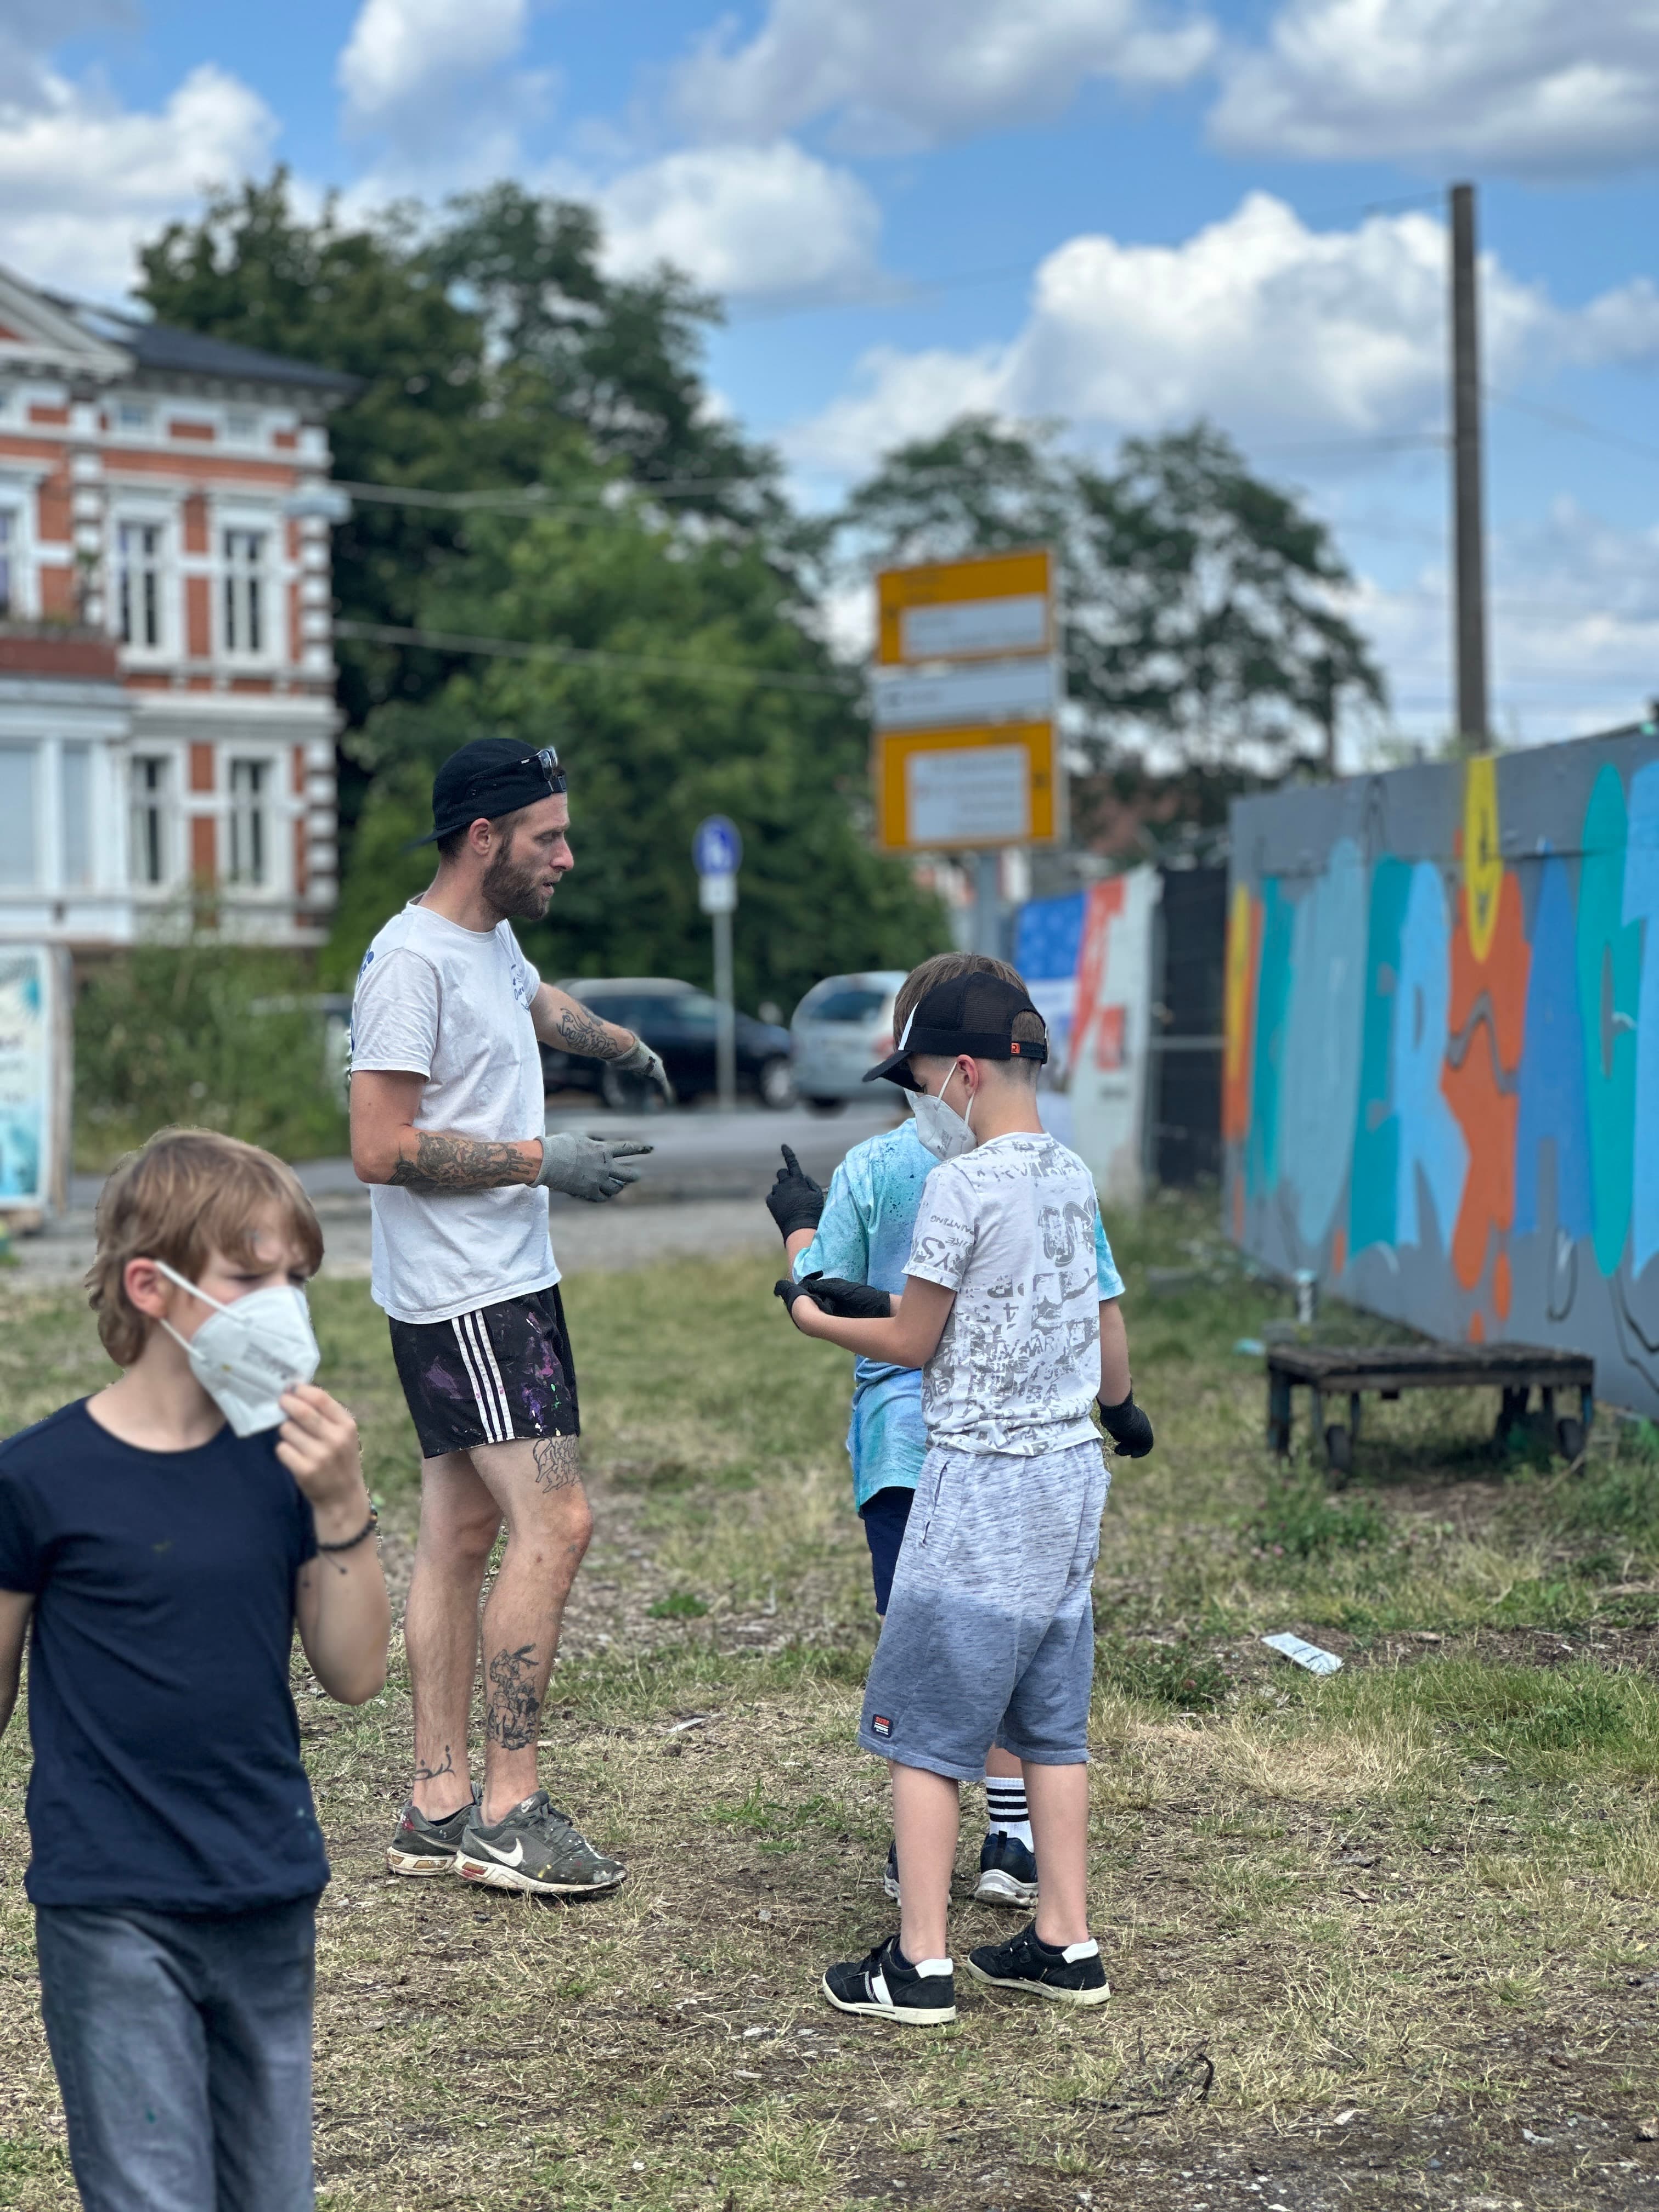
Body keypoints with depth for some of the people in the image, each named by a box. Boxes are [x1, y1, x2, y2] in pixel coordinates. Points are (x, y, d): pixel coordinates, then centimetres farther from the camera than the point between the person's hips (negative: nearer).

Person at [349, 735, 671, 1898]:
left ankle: (439, 1806, 14)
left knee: (462, 1532, 10)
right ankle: (510, 1810, -8)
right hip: (462, 1294, -10)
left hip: (506, 1284, 10)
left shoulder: (493, 941, 14)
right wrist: (542, 1160, -18)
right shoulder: (413, 962, -17)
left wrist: (624, 1043, 55)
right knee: (554, 1523, -13)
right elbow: (381, 1149, -21)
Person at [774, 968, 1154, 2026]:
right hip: (1072, 1472, 8)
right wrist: (1121, 1404, 39)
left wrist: (813, 1316, 9)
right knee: (1051, 1720, 14)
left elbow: (912, 1341, -8)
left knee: (924, 1722, 0)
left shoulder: (962, 1184, -15)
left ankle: (919, 1965, 1)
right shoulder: (1075, 1177, 8)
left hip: (982, 1479, -8)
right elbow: (1107, 1324, 19)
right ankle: (1066, 1944, 18)